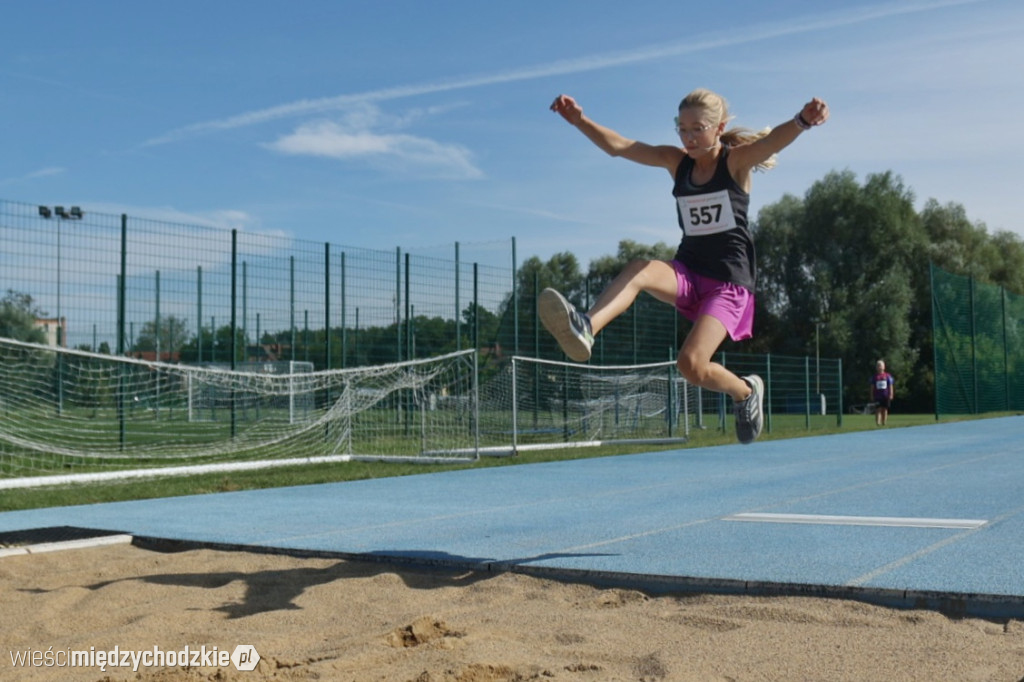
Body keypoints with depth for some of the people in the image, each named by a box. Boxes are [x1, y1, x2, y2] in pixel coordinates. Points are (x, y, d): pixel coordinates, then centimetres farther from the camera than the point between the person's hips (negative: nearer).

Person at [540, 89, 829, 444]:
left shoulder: (737, 161, -5)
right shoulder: (676, 161, 7)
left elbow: (774, 140, -27)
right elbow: (618, 146, -3)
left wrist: (803, 120, -50)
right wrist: (580, 120, -20)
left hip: (729, 281, -4)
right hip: (687, 272, 4)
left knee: (691, 365, -17)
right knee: (640, 270, -28)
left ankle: (746, 391, 13)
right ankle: (584, 327, -51)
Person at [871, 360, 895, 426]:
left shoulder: (888, 376, 5)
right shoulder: (875, 376, 6)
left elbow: (890, 386, 5)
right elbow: (872, 387, 8)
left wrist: (891, 394, -2)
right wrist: (872, 395, 4)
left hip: (886, 396, 1)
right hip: (877, 395, -1)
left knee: (885, 410, 5)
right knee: (878, 409, -9)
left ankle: (884, 423, 12)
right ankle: (877, 423, -13)